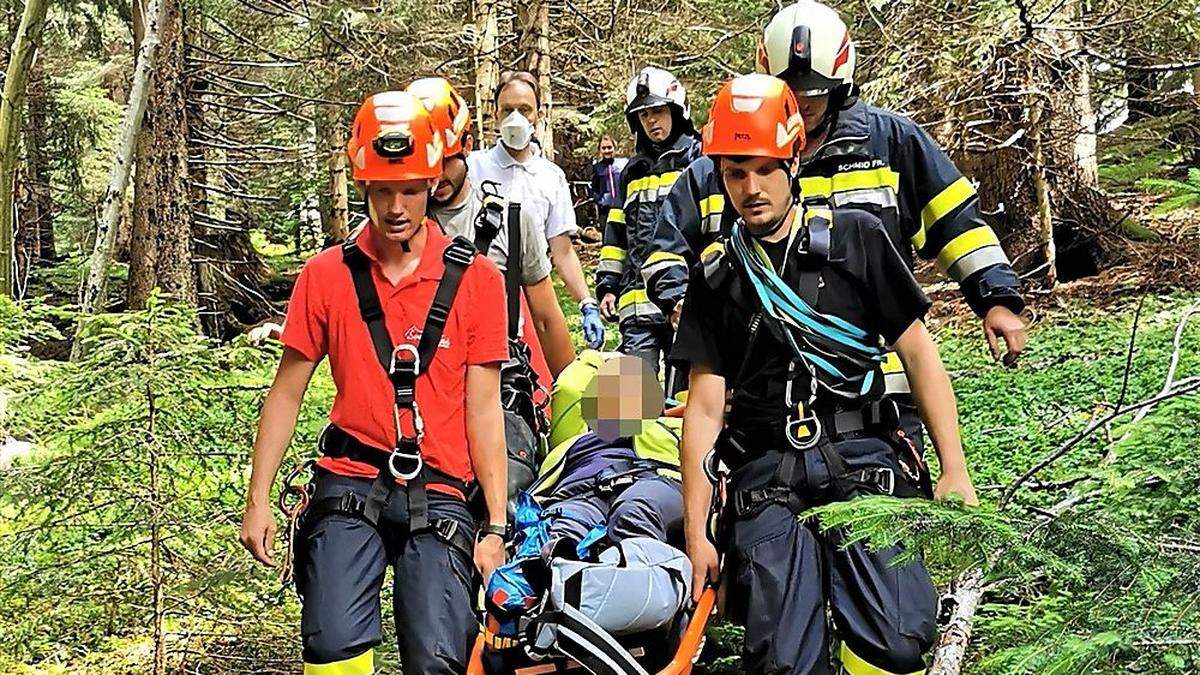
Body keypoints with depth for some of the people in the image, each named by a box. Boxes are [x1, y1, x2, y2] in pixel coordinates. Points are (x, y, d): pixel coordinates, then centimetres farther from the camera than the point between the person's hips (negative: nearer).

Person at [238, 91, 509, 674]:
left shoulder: (475, 279, 2)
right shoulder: (326, 275, 4)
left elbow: (482, 408, 2)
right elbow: (287, 393, 10)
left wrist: (496, 527, -1)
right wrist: (257, 501, 4)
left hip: (439, 495, 0)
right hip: (350, 488, 1)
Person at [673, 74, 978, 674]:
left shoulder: (855, 238, 8)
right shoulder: (715, 277, 12)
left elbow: (917, 353, 8)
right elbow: (705, 406, 9)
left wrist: (955, 471, 1)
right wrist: (695, 534, 3)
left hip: (863, 460, -1)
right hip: (766, 478, 1)